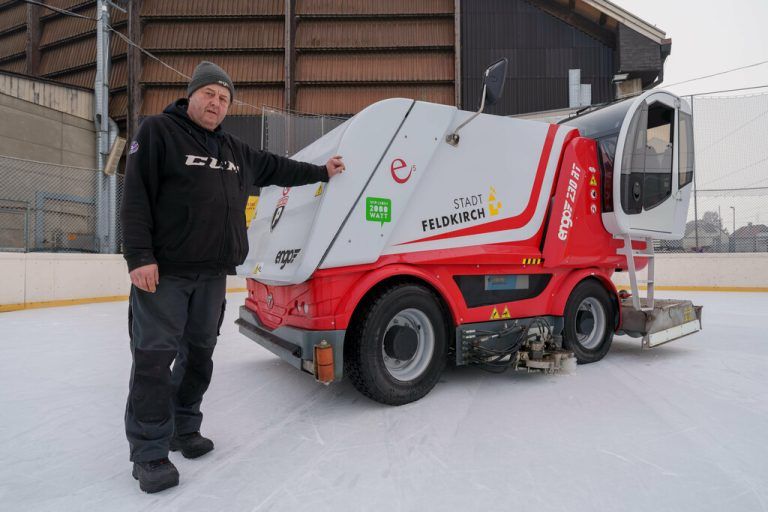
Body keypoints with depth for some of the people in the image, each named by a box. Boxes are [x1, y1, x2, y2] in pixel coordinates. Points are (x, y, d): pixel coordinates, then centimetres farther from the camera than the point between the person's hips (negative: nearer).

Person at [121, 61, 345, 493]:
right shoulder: (158, 132, -2)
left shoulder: (236, 150, 17)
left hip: (213, 274, 7)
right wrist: (140, 256, -18)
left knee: (199, 353, 13)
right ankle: (149, 452, 9)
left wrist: (321, 172, 35)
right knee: (155, 356, -3)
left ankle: (184, 429, 29)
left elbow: (274, 167, 30)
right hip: (163, 271, -6)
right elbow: (136, 195, -10)